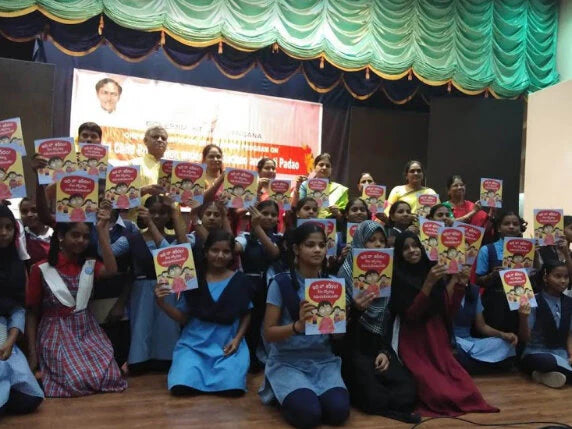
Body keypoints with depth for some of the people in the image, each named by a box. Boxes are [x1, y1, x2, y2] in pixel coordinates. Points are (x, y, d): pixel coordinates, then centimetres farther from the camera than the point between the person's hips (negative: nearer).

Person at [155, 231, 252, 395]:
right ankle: (198, 369, 12)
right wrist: (162, 303, -13)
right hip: (195, 342, 1)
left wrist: (237, 339, -6)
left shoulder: (240, 280, 0)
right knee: (182, 386, -22)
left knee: (232, 386, -25)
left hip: (228, 342, 0)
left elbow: (246, 314, 10)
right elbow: (183, 317, 3)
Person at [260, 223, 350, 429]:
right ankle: (288, 396, 8)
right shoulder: (281, 283, -10)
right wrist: (297, 326, -29)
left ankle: (310, 393, 11)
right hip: (288, 361, -3)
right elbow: (269, 333, -10)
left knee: (338, 411, -20)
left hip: (323, 360, 4)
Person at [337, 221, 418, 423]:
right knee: (374, 396, -27)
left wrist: (386, 351, -3)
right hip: (355, 346, -5)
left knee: (407, 392, -18)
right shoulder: (347, 271, -4)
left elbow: (389, 318, 10)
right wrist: (355, 308, -31)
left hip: (380, 344, 5)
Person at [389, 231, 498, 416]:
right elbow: (410, 315, -16)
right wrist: (428, 283, -24)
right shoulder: (398, 278, -5)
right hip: (414, 347, -4)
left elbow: (448, 311, 6)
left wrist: (460, 284, -6)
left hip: (438, 343, 4)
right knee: (439, 394, -22)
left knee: (467, 390, -16)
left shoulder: (433, 271, 9)